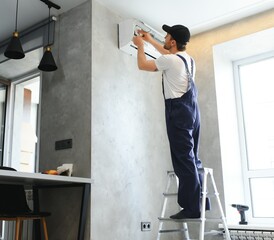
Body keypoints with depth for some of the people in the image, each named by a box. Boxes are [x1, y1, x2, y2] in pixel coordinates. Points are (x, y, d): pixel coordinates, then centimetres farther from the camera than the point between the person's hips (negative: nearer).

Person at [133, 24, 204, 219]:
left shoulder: (170, 60, -11)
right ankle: (198, 202, 15)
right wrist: (150, 41, 43)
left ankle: (191, 208, -8)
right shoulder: (188, 59, 15)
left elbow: (142, 65, 2)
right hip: (191, 110, 9)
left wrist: (140, 46, 20)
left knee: (184, 160, -9)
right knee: (192, 159, 11)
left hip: (178, 111, -9)